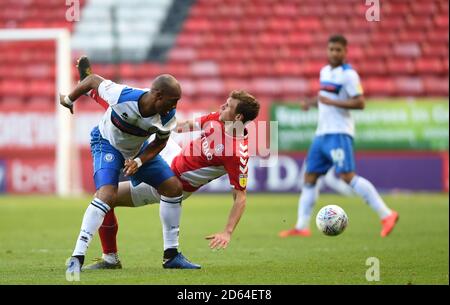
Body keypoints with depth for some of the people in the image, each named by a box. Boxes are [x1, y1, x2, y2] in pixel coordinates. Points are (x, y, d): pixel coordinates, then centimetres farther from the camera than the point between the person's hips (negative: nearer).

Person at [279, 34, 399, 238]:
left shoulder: (348, 74, -10)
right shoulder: (324, 71, 16)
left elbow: (360, 103, -17)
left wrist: (331, 102, -20)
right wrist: (311, 102, 15)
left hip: (339, 133, -9)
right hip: (322, 133, 9)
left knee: (347, 176, -19)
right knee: (309, 179, 7)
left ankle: (386, 215, -18)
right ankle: (301, 227, 12)